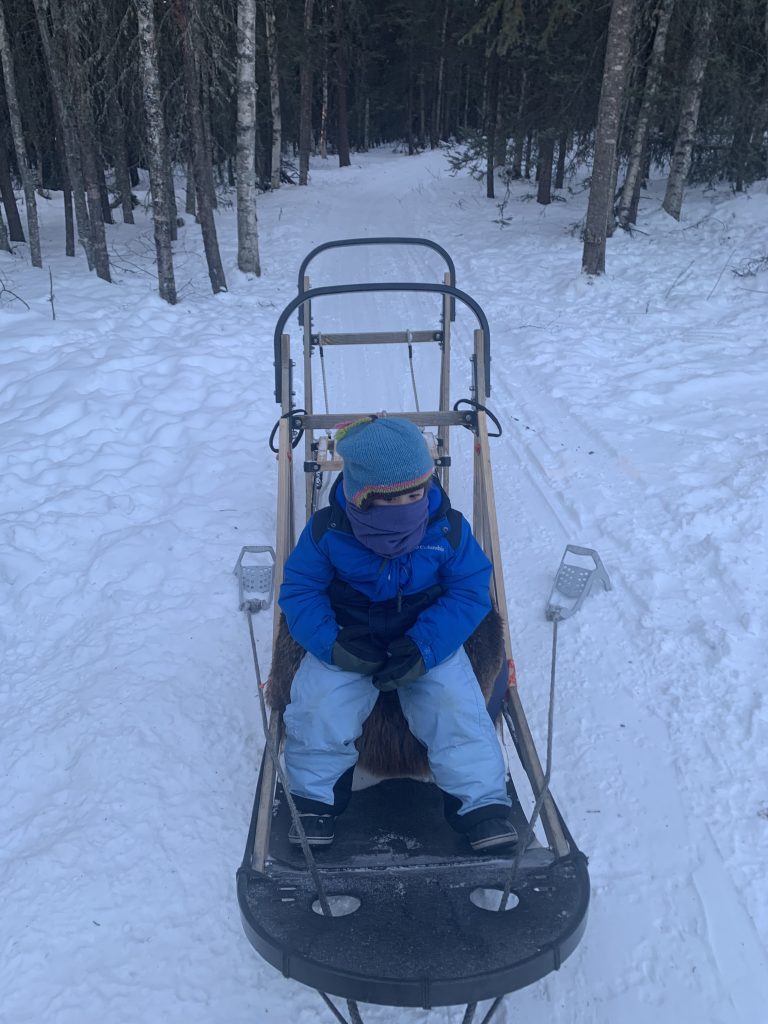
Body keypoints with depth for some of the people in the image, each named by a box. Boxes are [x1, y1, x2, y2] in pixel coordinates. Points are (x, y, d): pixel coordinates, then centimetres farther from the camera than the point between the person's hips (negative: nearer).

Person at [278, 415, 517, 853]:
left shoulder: (449, 529, -11)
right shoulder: (327, 531, -11)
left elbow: (470, 592, -10)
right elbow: (299, 589, -6)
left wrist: (423, 648, -22)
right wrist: (331, 643, -23)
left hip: (428, 643, 0)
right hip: (347, 645, 0)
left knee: (458, 709, -21)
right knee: (318, 708, -22)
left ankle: (484, 806, -3)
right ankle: (314, 801, 3)